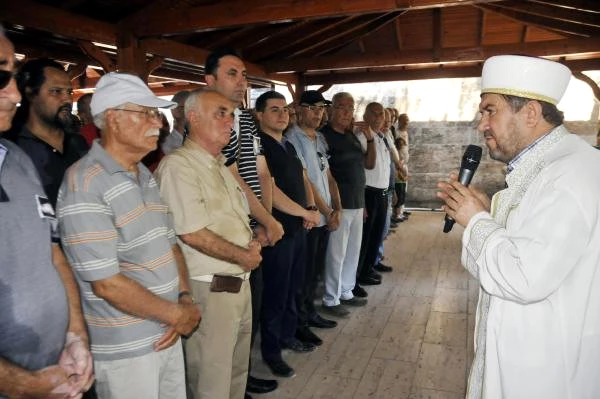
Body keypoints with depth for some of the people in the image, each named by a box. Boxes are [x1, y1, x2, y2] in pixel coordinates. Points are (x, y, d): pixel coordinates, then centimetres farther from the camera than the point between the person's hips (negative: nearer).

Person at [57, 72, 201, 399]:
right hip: (123, 350, -7)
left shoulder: (145, 176, 8)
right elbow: (107, 284, -22)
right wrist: (178, 314, -12)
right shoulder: (84, 185, -19)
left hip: (167, 334, 7)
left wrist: (185, 299, -5)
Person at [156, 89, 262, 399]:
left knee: (237, 371, 22)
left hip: (240, 283, 9)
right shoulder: (177, 165, -15)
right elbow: (192, 233, -22)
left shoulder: (220, 166, 13)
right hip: (209, 289, -8)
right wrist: (244, 256, -11)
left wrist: (252, 243, -1)